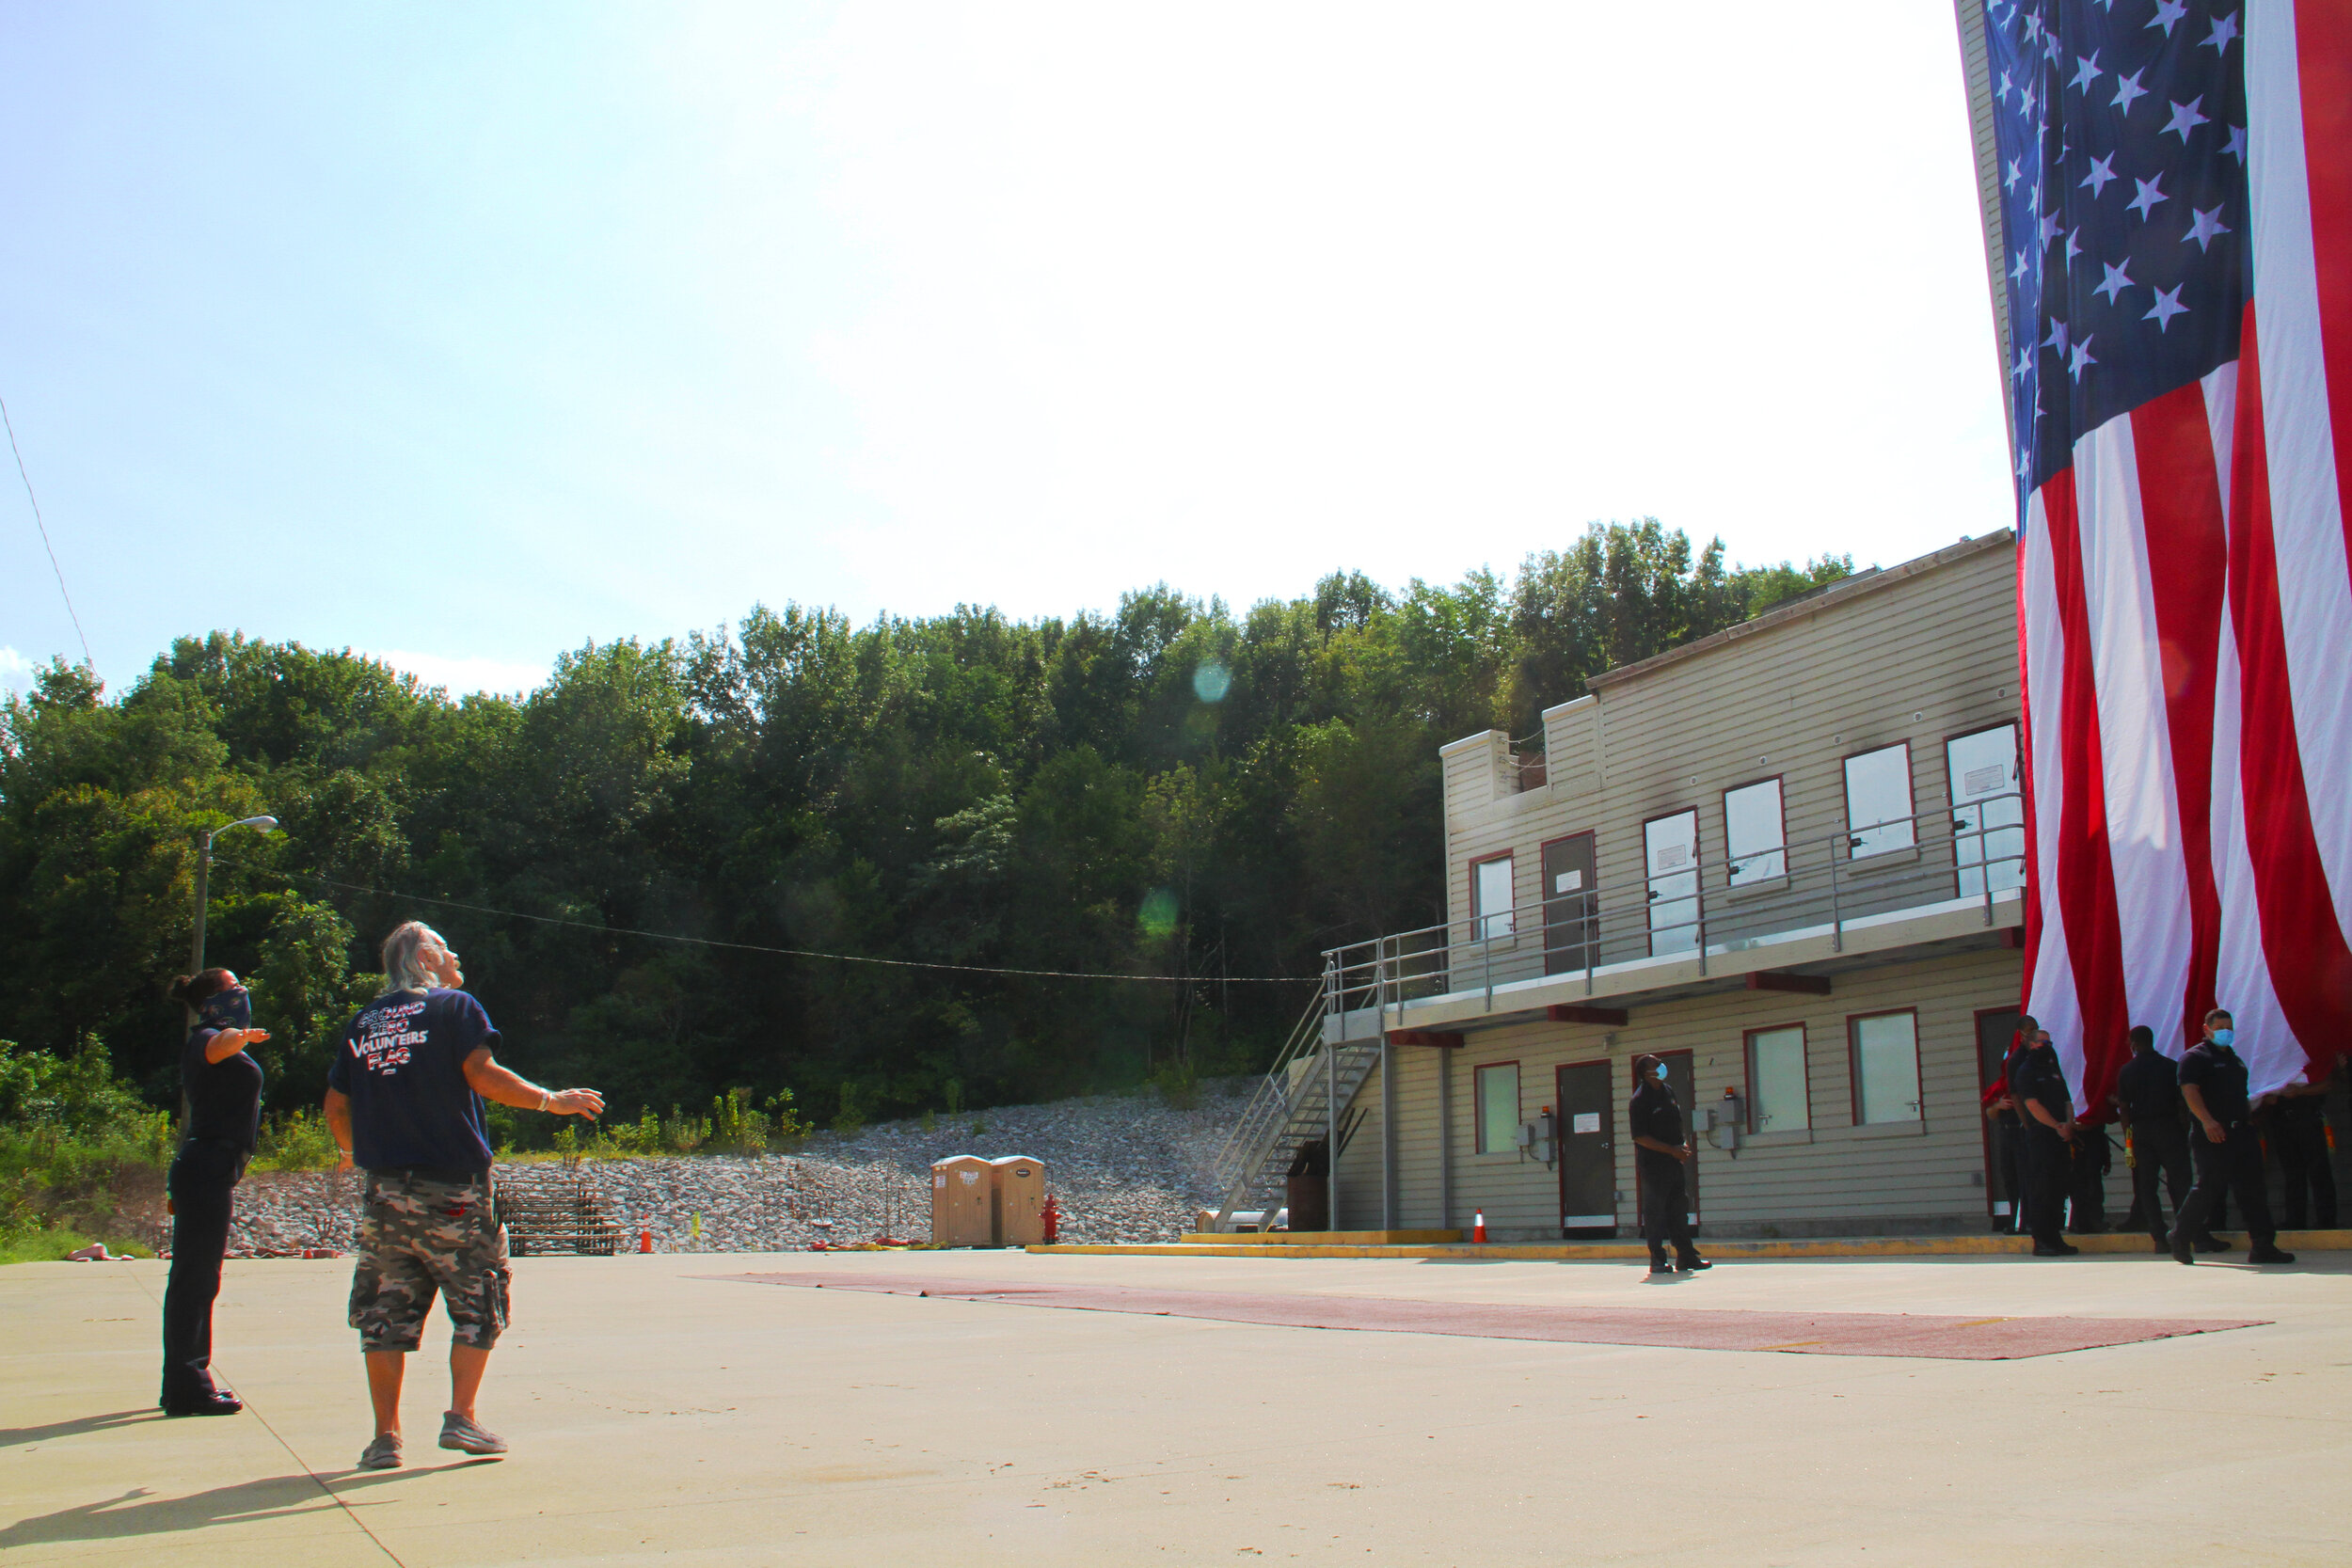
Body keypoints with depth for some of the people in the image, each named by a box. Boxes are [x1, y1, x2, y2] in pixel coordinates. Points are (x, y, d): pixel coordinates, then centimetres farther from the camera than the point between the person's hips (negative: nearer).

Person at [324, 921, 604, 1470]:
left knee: (384, 1315, 7)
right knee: (478, 1307, 7)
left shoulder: (363, 1022, 14)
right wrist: (551, 1100, -7)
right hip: (453, 1188, -4)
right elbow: (482, 1074, -13)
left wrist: (353, 1151, 32)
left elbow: (335, 1105, 14)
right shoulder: (455, 1007, -1)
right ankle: (461, 1418, 2)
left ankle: (385, 1435, 6)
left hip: (384, 1190, 5)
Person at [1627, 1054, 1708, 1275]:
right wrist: (1672, 1150, -18)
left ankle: (1686, 1257, 19)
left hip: (1675, 1162, 8)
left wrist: (1685, 1145, 6)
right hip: (1653, 1164, -7)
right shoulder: (1639, 1101, -13)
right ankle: (1657, 1259, 5)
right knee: (1655, 1212, -2)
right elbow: (1641, 1138, -16)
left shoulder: (1668, 1090, 11)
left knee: (1679, 1209, 11)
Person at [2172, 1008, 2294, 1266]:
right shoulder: (2194, 1057, -4)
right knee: (2207, 1189, -7)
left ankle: (2262, 1246, 3)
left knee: (2253, 1190, 2)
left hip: (2242, 1133, 8)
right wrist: (2206, 1120, -28)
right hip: (2213, 1137, -8)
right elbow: (2189, 1090, -16)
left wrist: (2249, 1119, 22)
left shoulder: (2235, 1058, 23)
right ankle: (2180, 1240, 7)